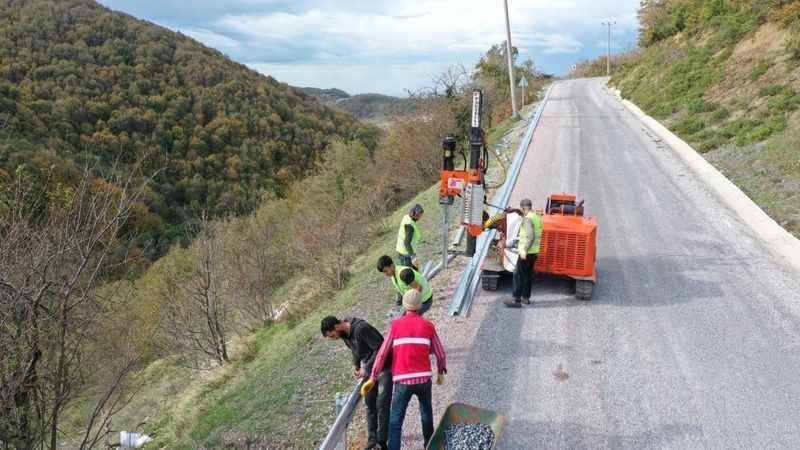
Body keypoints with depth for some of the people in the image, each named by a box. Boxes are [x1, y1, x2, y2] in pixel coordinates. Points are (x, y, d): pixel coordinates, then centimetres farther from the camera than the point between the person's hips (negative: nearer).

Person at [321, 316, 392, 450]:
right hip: (369, 369, 8)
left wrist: (367, 368, -23)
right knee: (370, 403, 9)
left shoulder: (361, 328, -27)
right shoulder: (344, 334, -1)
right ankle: (372, 438, 19)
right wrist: (356, 365, 0)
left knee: (382, 404, -4)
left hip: (383, 367, -8)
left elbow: (380, 349, -25)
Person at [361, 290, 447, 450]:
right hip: (423, 379, 2)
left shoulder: (395, 325, -3)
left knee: (395, 422, 4)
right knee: (426, 413, 25)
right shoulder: (428, 326, 0)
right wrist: (441, 373, 24)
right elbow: (440, 354, 6)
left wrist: (372, 378, 1)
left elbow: (382, 353, -4)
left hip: (403, 381, -2)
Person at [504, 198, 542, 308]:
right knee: (528, 274, 17)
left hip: (526, 252, -9)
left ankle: (516, 300, -6)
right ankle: (526, 297, 25)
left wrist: (524, 250, -23)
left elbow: (530, 236, -24)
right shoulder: (537, 217, 12)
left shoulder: (527, 219, -15)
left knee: (518, 275, -6)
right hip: (534, 252, 9)